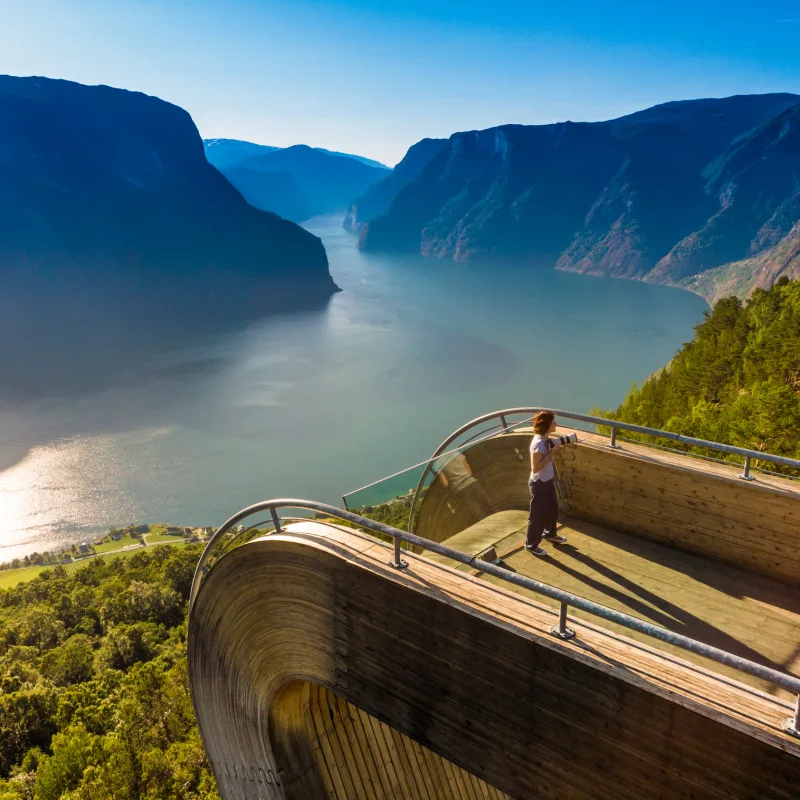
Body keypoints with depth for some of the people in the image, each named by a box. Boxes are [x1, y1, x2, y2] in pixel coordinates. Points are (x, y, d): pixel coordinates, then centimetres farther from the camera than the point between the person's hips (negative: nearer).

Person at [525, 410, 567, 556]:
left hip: (548, 481, 9)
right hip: (539, 484, -9)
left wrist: (553, 450, -2)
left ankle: (549, 534, 51)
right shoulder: (538, 443, -29)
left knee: (552, 509, 27)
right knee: (538, 515, 7)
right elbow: (535, 468, -29)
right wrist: (551, 455, -27)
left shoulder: (544, 439, 0)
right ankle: (531, 545, 26)